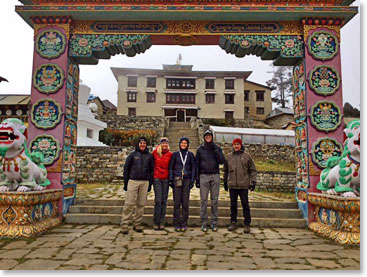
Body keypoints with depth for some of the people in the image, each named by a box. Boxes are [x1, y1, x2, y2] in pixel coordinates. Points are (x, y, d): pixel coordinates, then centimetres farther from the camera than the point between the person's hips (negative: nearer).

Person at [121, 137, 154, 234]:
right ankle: (124, 224, 1)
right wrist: (125, 182, 1)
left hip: (145, 182, 2)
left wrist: (150, 184, 7)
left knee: (141, 204, 5)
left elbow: (151, 170, 12)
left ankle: (137, 224, 15)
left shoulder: (150, 156, 10)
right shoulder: (133, 154, 6)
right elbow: (126, 168, 6)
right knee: (129, 204, -5)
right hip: (133, 181, -2)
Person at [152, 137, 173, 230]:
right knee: (158, 200, -6)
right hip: (157, 179, -1)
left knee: (164, 201, 5)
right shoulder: (155, 153, 0)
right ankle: (155, 222, 6)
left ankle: (161, 222, 14)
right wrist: (152, 175, 7)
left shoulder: (170, 154, 2)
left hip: (166, 179, 2)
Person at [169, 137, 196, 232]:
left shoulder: (190, 155, 8)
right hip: (177, 180, 0)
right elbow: (171, 167, 8)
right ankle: (176, 224, 5)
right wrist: (171, 179, -1)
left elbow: (193, 168, 8)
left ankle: (184, 224, 8)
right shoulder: (175, 154, 8)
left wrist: (192, 181, 1)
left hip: (186, 180, 0)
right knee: (177, 202, -2)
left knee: (185, 202, 0)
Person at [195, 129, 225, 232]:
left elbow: (222, 161, -4)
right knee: (203, 200, -1)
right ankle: (204, 223, 7)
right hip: (204, 176, 0)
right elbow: (197, 165, 8)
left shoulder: (217, 148, 9)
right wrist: (197, 178, 2)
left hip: (215, 176, 1)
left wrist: (215, 149, -8)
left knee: (214, 200, 2)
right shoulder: (200, 149, 8)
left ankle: (214, 222, 11)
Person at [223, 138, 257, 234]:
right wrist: (225, 182, 17)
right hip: (232, 185, 3)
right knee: (233, 205, 10)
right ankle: (233, 222, 22)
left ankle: (247, 224, 12)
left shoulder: (246, 156, 2)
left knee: (245, 205, 2)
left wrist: (253, 181, -3)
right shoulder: (229, 156, 9)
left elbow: (252, 170, 4)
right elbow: (226, 170, 17)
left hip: (244, 185, -2)